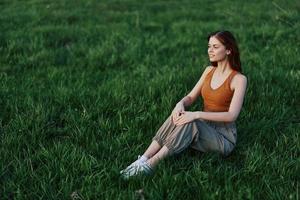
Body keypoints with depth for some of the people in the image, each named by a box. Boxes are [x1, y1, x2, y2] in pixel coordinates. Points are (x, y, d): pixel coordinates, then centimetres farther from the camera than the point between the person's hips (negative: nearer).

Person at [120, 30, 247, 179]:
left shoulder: (239, 79, -13)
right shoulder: (209, 70, 7)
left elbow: (232, 115, -23)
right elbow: (191, 97, 6)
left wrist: (197, 114, -32)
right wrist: (181, 104, -19)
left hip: (224, 138, -5)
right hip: (203, 130, 5)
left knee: (189, 123, -34)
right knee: (178, 116, -26)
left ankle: (149, 165, -38)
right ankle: (142, 160, -34)